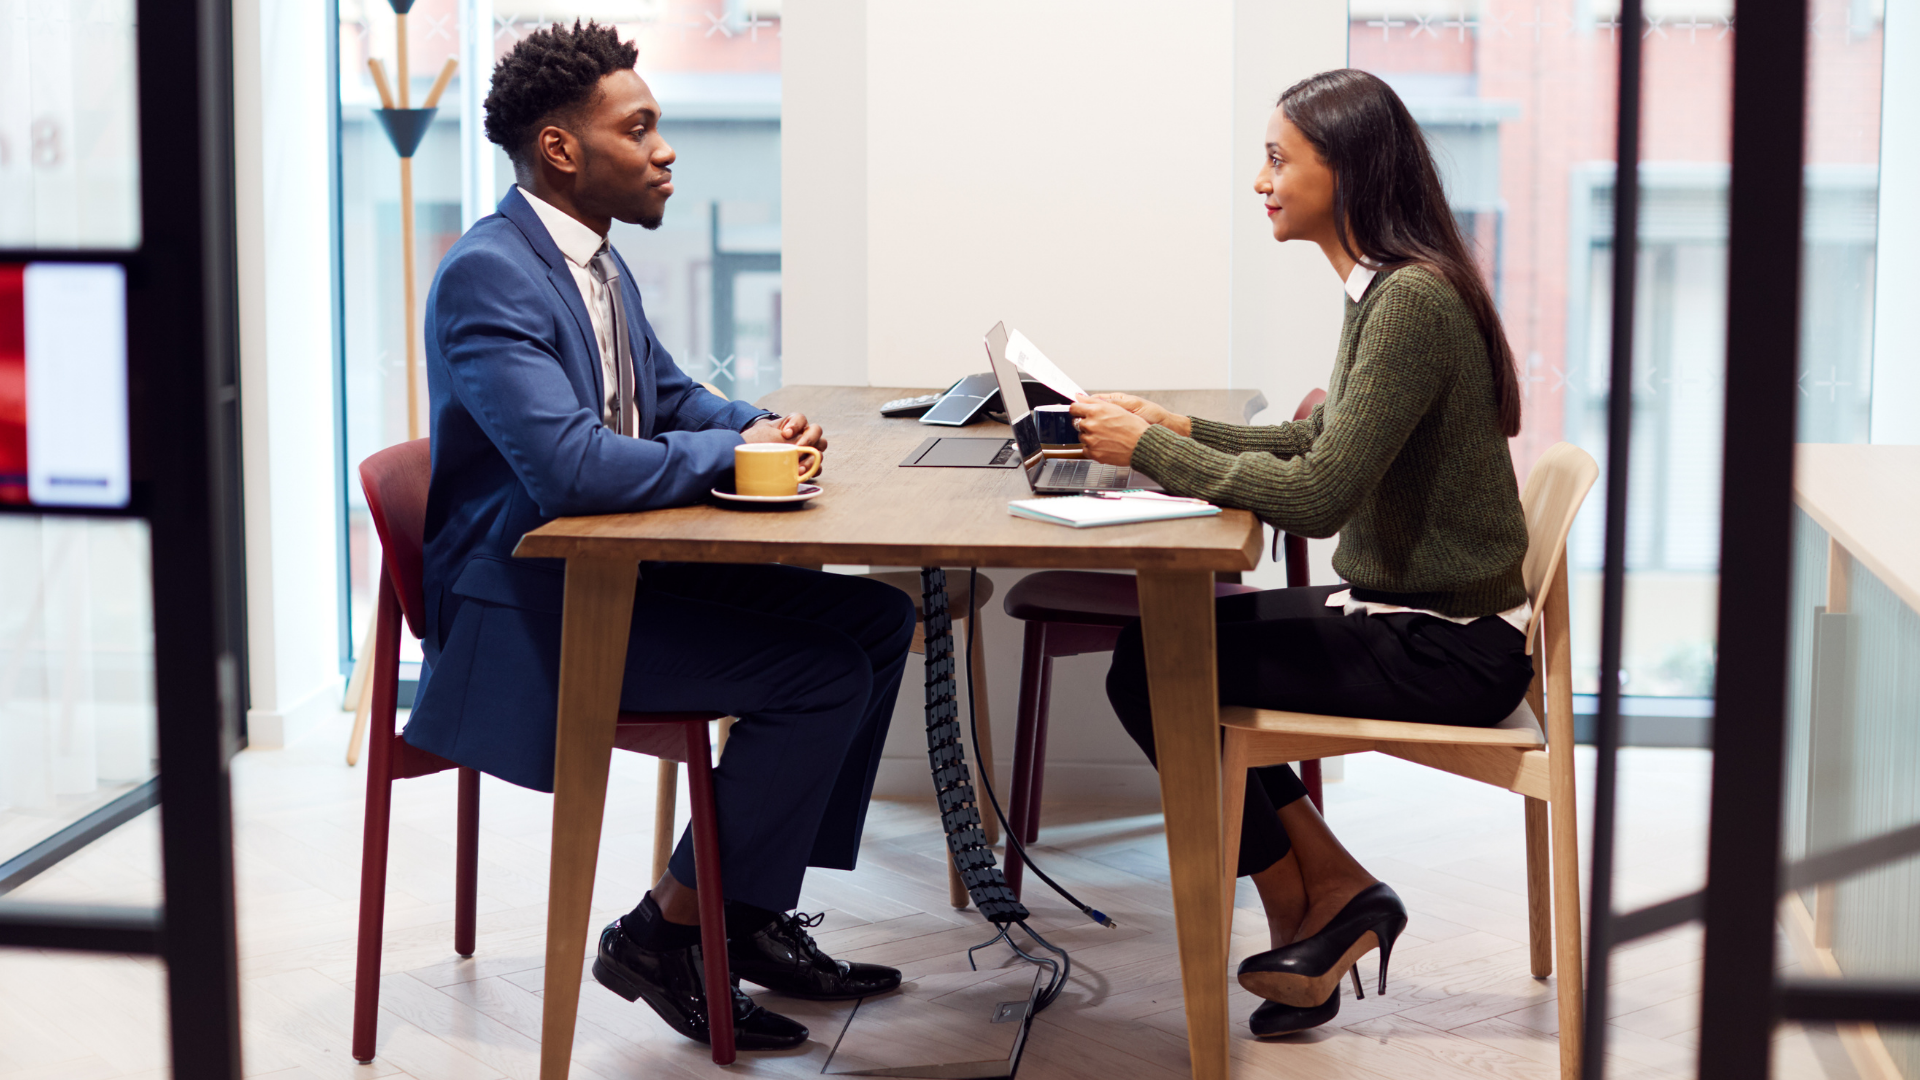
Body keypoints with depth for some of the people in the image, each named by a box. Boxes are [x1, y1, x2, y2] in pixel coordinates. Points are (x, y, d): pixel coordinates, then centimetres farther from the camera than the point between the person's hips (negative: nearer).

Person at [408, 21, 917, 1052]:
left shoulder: (598, 263, 11)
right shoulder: (486, 274, -20)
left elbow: (668, 396, 25)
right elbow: (570, 464, -31)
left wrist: (763, 425, 2)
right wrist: (733, 452, -18)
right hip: (525, 608, -10)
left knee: (877, 618, 6)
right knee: (822, 672, -20)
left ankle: (757, 910, 10)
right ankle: (666, 931, -5)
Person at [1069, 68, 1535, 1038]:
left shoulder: (1413, 302, -22)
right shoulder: (1383, 289, 9)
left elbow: (1320, 494, -26)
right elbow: (1319, 444, 17)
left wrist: (1152, 450, -18)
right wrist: (1178, 430, 7)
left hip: (1447, 649, -10)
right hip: (1406, 612, 10)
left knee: (1151, 673, -9)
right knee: (1163, 637, 9)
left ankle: (1307, 912, 10)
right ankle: (1332, 898, 11)